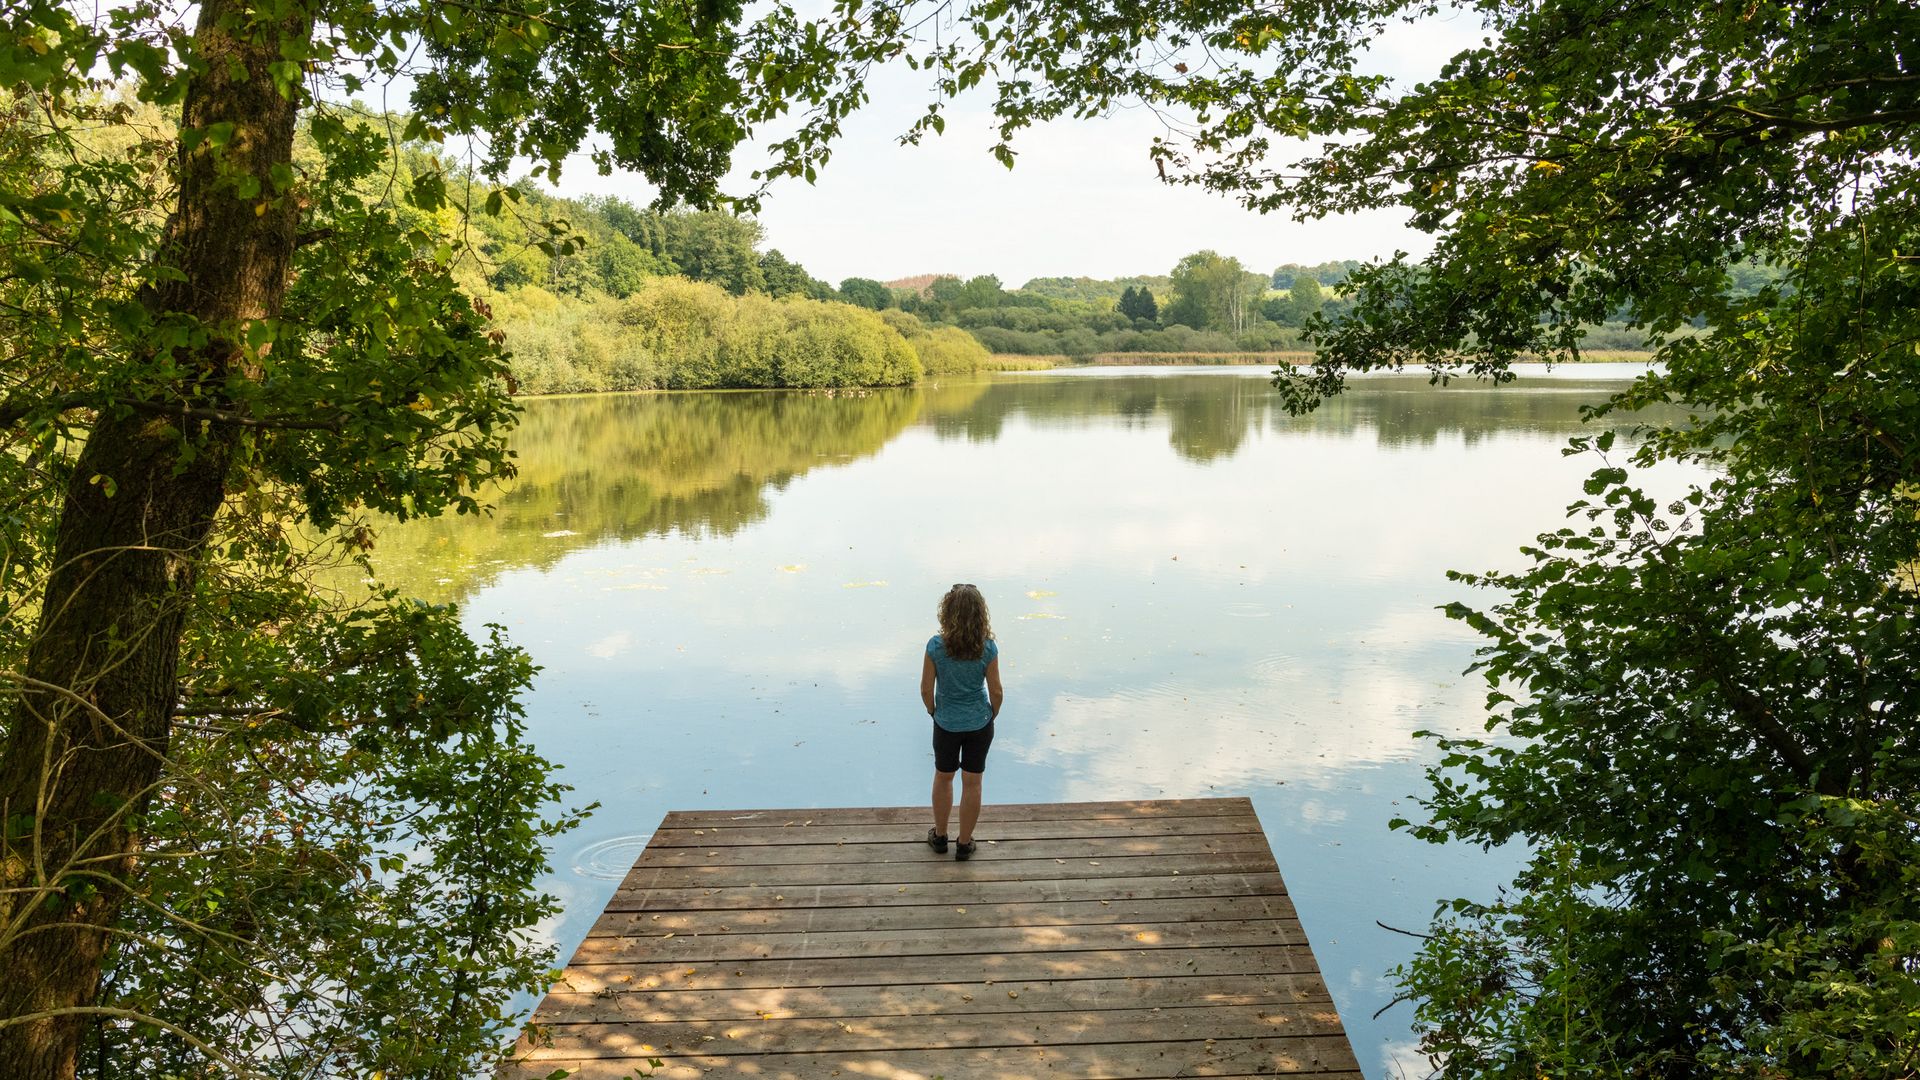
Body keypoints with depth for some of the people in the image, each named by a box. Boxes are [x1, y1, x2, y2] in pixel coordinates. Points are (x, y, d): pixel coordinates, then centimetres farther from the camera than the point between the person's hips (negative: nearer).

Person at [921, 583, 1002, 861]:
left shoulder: (936, 646, -19)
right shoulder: (988, 648, -17)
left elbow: (926, 689, -12)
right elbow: (996, 691, -10)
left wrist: (933, 712, 8)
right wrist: (991, 716, 10)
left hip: (946, 723, 0)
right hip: (979, 723, 0)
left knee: (943, 777, 22)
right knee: (972, 782, 15)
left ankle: (940, 836, 37)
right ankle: (964, 843, 27)